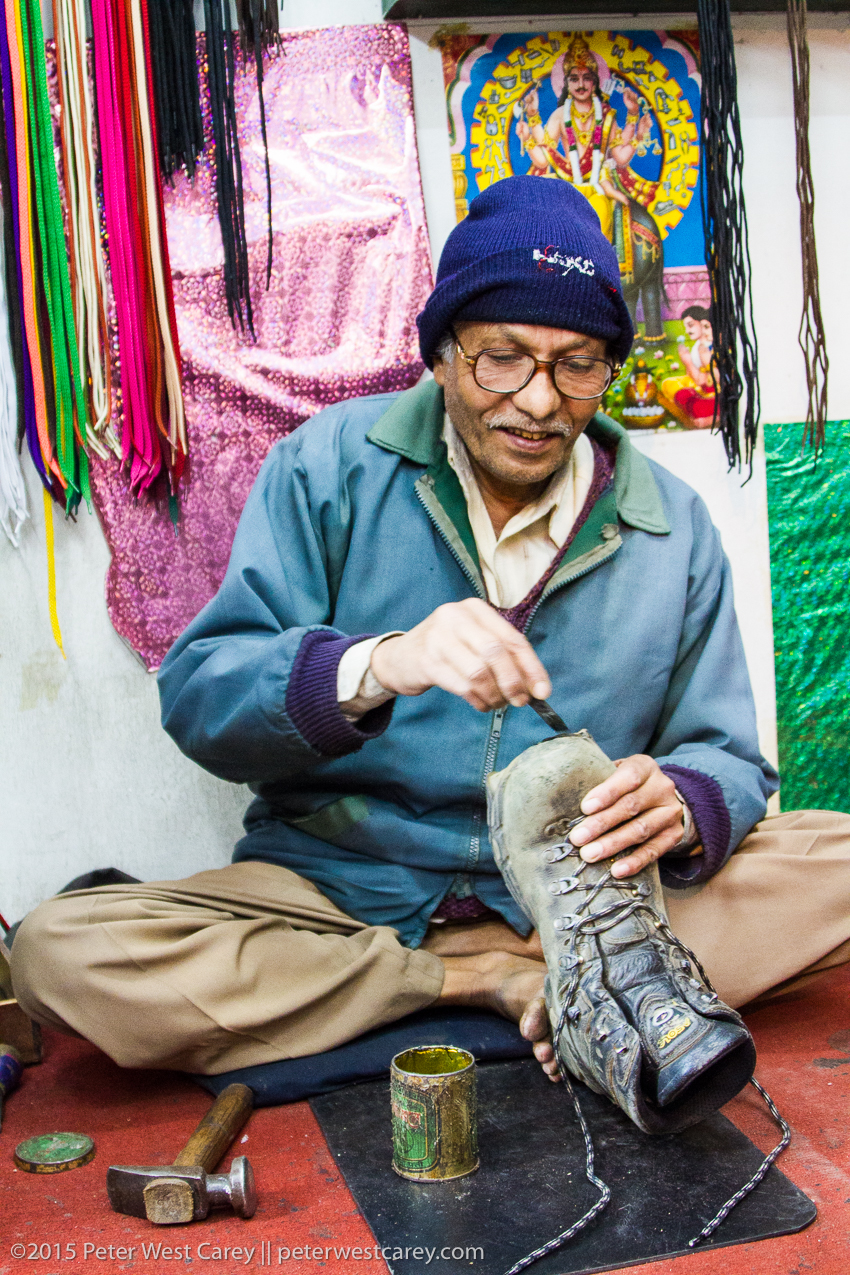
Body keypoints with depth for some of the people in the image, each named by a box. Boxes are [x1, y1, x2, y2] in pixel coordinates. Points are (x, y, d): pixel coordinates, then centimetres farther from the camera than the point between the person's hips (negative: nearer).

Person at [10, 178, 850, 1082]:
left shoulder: (671, 526, 2)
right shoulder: (329, 466, -5)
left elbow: (724, 758, 5)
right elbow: (194, 696, -12)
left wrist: (681, 806, -22)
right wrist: (374, 668, -33)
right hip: (338, 885, 0)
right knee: (60, 954, -25)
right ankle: (502, 982, -16)